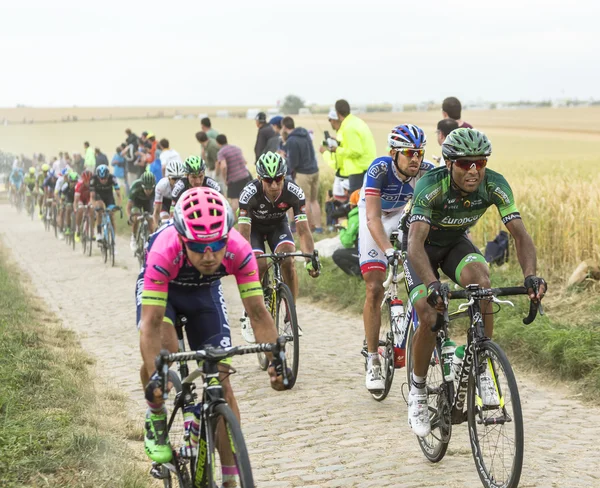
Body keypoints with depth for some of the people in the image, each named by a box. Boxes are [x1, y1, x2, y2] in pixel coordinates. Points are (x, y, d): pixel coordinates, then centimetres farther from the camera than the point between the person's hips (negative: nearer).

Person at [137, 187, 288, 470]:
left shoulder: (239, 250, -35)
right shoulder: (165, 252, -42)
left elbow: (258, 313, -30)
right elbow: (151, 323, -42)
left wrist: (275, 359, -43)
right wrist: (154, 377, -53)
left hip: (205, 292, 2)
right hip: (161, 288, -2)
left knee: (221, 383, -5)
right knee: (162, 348, -33)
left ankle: (231, 477, 5)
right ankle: (156, 416, -2)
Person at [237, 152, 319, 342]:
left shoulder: (294, 192, -31)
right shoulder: (250, 193, -36)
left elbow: (303, 230, -30)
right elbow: (244, 233, -36)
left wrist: (310, 259, -44)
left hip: (278, 225, 1)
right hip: (254, 226, -1)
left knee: (288, 261, -23)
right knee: (259, 266, -23)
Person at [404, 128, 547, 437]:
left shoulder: (495, 186, -25)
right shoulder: (431, 185, -35)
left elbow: (520, 234, -28)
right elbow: (415, 242, -45)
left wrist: (530, 275, -48)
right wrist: (432, 285, -61)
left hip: (456, 243, 2)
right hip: (424, 246, -2)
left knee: (479, 277, -31)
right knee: (429, 318, -20)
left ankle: (483, 370, -19)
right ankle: (417, 391, 5)